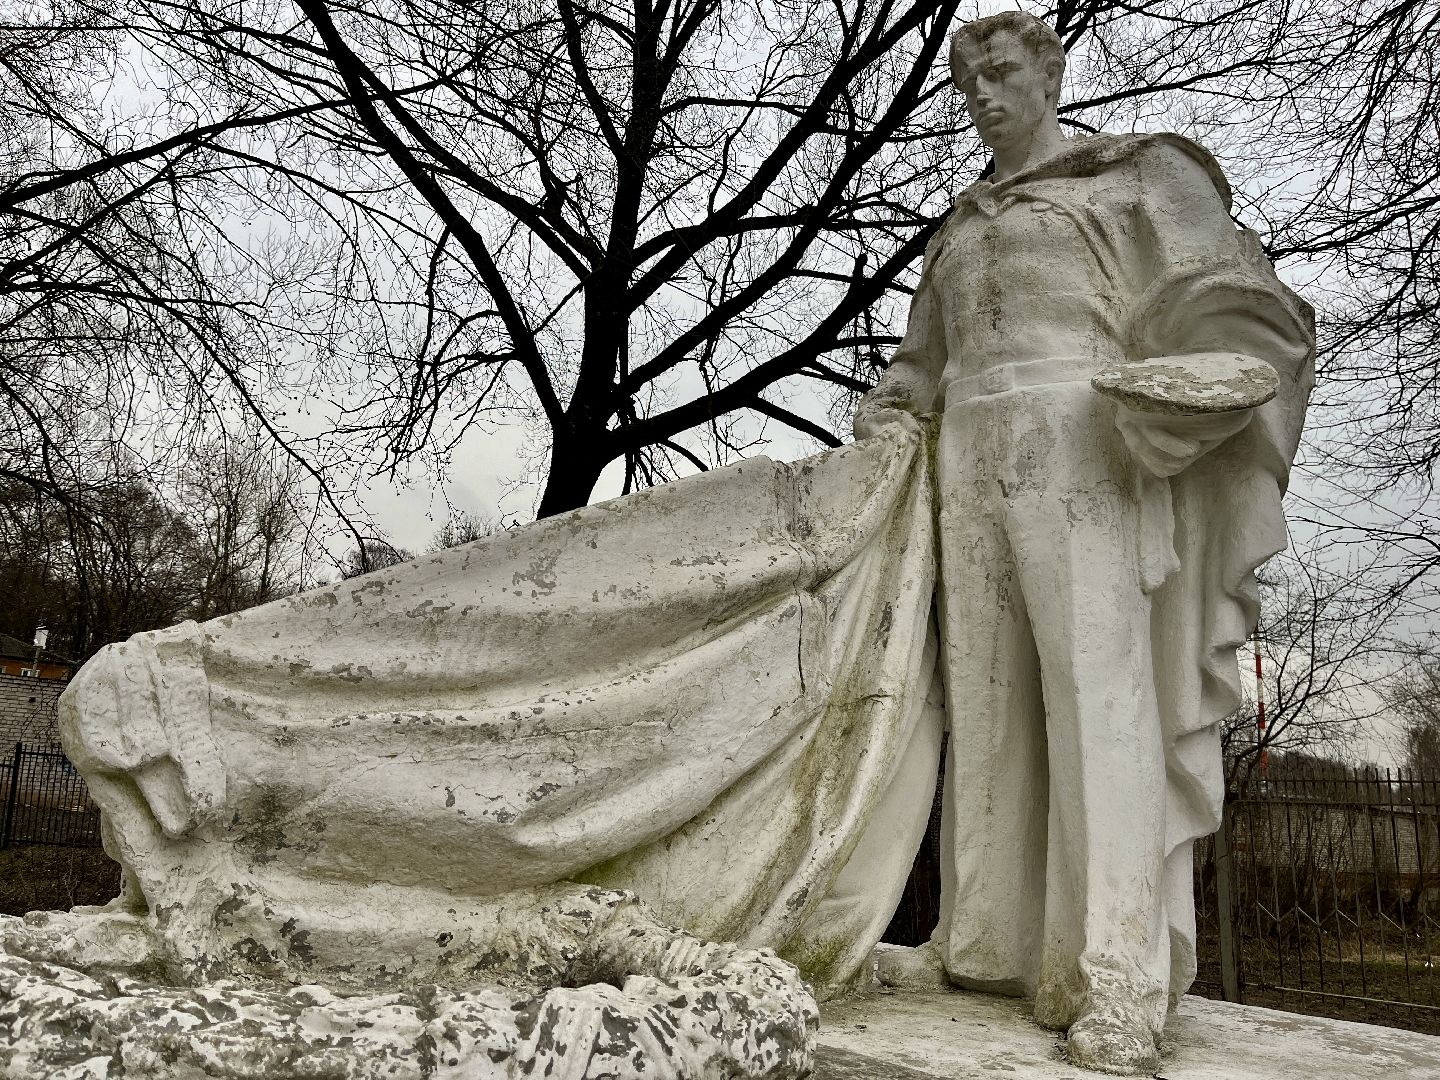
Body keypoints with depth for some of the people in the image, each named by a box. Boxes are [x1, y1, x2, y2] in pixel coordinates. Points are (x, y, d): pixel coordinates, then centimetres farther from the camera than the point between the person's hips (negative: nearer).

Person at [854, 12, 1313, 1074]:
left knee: (1097, 686, -14)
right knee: (986, 696, 1)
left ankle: (1116, 984, -14)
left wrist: (1151, 430, -16)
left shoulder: (1133, 172, 9)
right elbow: (929, 357, 33)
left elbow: (1228, 307, -1)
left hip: (1079, 445, -6)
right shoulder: (961, 229, 27)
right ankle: (987, 941, 7)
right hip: (974, 459, 6)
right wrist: (891, 406, 12)